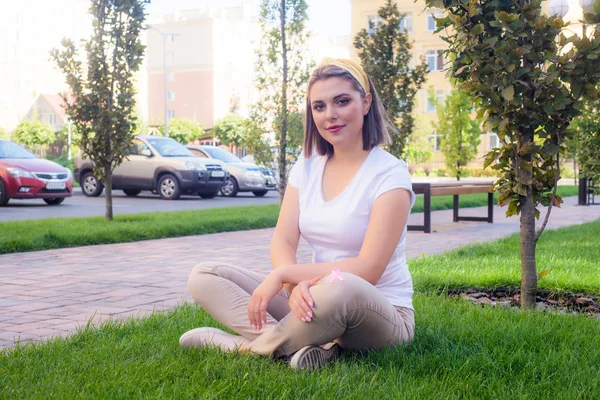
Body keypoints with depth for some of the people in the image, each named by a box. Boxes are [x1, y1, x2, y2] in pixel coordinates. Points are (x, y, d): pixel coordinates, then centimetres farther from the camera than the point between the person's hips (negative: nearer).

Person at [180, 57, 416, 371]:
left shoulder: (390, 174, -10)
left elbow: (368, 270, -19)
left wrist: (283, 274, -22)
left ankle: (249, 348, -16)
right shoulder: (306, 167, 8)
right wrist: (296, 284, -25)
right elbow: (282, 242, -2)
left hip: (382, 316, -6)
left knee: (338, 289, -42)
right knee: (203, 277, -6)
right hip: (311, 306, 6)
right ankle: (298, 344, -27)